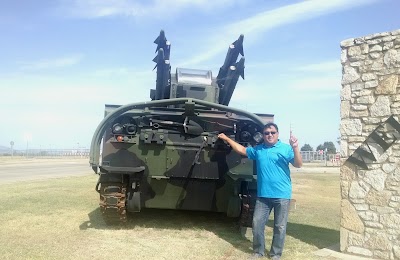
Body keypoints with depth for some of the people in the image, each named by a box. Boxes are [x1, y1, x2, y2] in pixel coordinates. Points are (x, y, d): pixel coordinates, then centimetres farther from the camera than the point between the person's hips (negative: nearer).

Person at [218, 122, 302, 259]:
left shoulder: (286, 148, -3)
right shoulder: (257, 149, 10)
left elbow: (298, 165, -11)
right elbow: (242, 149, 22)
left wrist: (295, 148, -27)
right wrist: (227, 139, 24)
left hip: (282, 195, -4)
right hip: (263, 195, 4)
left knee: (280, 227, 5)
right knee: (257, 224, 6)